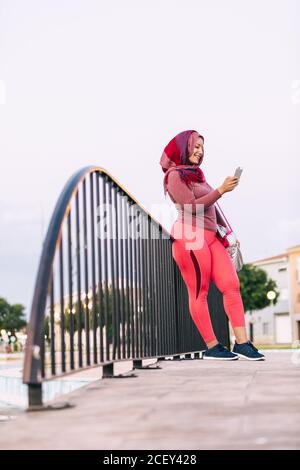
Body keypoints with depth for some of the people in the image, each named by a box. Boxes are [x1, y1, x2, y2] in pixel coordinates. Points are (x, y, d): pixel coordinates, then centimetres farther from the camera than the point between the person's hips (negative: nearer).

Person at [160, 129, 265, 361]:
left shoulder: (197, 174, 24)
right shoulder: (175, 175, -1)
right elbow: (192, 205, -12)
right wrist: (221, 190, -12)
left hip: (210, 237, 9)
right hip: (190, 237, -8)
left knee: (232, 285, -1)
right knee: (199, 293, -4)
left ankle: (242, 343, -2)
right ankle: (212, 347, 1)